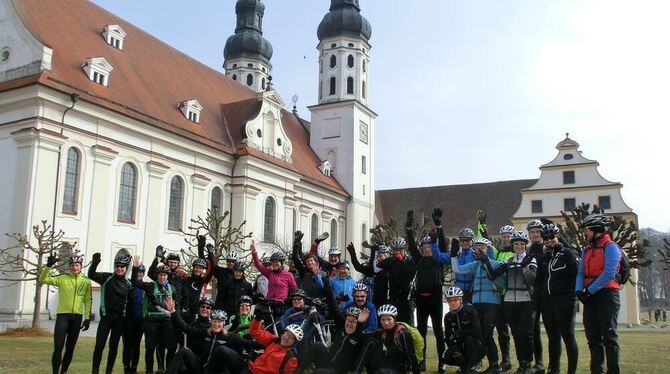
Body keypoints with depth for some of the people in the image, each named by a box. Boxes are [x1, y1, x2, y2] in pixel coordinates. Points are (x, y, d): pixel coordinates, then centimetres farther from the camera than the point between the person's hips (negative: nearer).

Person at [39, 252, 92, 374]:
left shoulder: (86, 281, 6)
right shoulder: (62, 278, 1)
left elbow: (88, 300, 7)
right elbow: (43, 279, -8)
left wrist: (88, 318, 3)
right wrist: (49, 265, -21)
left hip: (77, 317, 2)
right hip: (62, 315, -2)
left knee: (70, 347, 10)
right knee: (58, 346, -9)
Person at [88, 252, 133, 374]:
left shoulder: (128, 284, 4)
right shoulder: (107, 278, -3)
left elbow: (130, 302, 9)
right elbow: (91, 275, -17)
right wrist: (95, 262, -34)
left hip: (120, 318, 3)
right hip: (106, 316, -2)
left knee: (114, 346, 9)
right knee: (100, 345, -7)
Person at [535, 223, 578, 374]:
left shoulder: (567, 253, -1)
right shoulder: (543, 258, 17)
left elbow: (575, 275, -7)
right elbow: (538, 280, 21)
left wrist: (571, 296, -14)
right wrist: (539, 298, 10)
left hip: (564, 300, -6)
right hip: (547, 302, 6)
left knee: (568, 336, -6)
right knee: (553, 337, 10)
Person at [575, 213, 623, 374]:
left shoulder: (610, 247, -7)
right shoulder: (587, 250, 18)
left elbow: (609, 273, -17)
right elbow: (581, 273, 11)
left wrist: (590, 290, -16)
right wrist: (579, 290, -6)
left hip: (606, 294, -7)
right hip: (590, 296, 8)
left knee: (608, 335, -5)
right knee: (592, 335, 8)